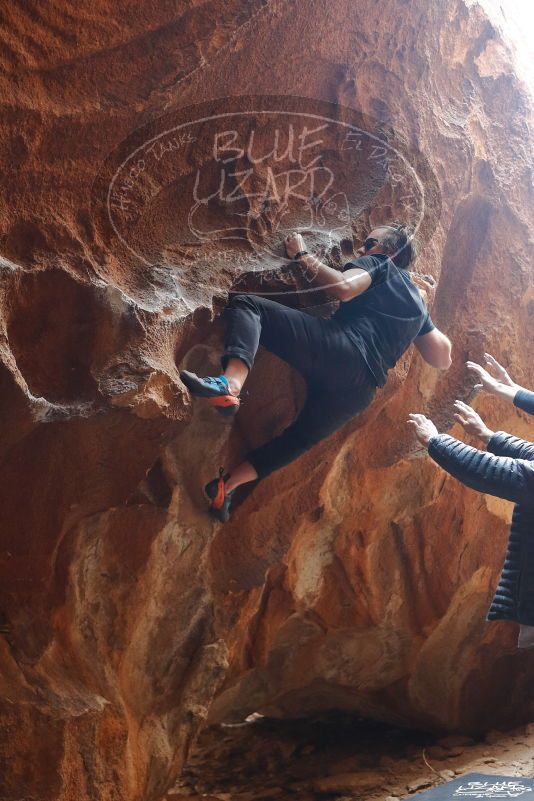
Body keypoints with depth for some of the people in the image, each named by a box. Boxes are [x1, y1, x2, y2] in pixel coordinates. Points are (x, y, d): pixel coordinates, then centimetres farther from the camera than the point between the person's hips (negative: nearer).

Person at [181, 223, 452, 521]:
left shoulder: (378, 263, 17)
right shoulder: (417, 301, 35)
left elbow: (344, 287, -5)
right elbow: (443, 359, 34)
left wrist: (303, 255, 8)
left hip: (339, 351, -7)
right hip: (361, 388, 7)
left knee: (246, 304, -7)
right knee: (301, 437, 26)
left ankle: (231, 383, -34)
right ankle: (227, 485, 19)